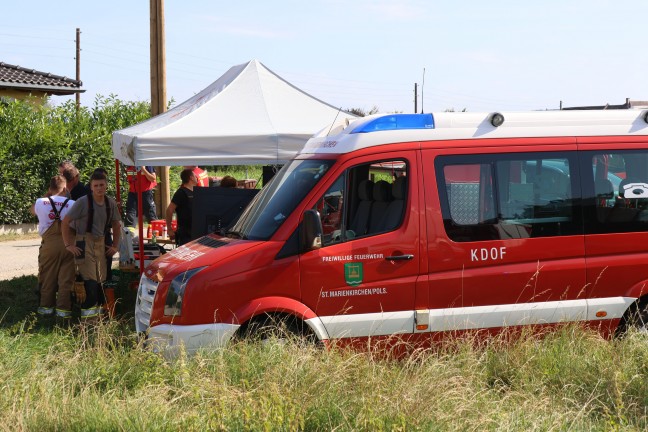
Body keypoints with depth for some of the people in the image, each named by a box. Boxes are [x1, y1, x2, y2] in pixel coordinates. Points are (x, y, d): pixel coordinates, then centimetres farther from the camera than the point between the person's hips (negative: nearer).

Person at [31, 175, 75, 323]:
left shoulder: (40, 203, 0)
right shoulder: (72, 204, -6)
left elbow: (33, 210, 23)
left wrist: (46, 195, 22)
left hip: (48, 244, 1)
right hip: (67, 244, -1)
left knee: (47, 278, 12)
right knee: (65, 279, 2)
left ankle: (46, 307, 20)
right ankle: (63, 311, 0)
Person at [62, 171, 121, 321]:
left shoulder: (111, 203, 3)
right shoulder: (83, 202, -12)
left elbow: (116, 225, 18)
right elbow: (65, 222, -9)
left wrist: (115, 246, 12)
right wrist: (68, 245, -11)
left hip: (101, 243, 5)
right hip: (84, 243, -5)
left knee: (100, 279, 8)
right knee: (90, 280, -13)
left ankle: (97, 308, 19)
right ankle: (88, 310, -8)